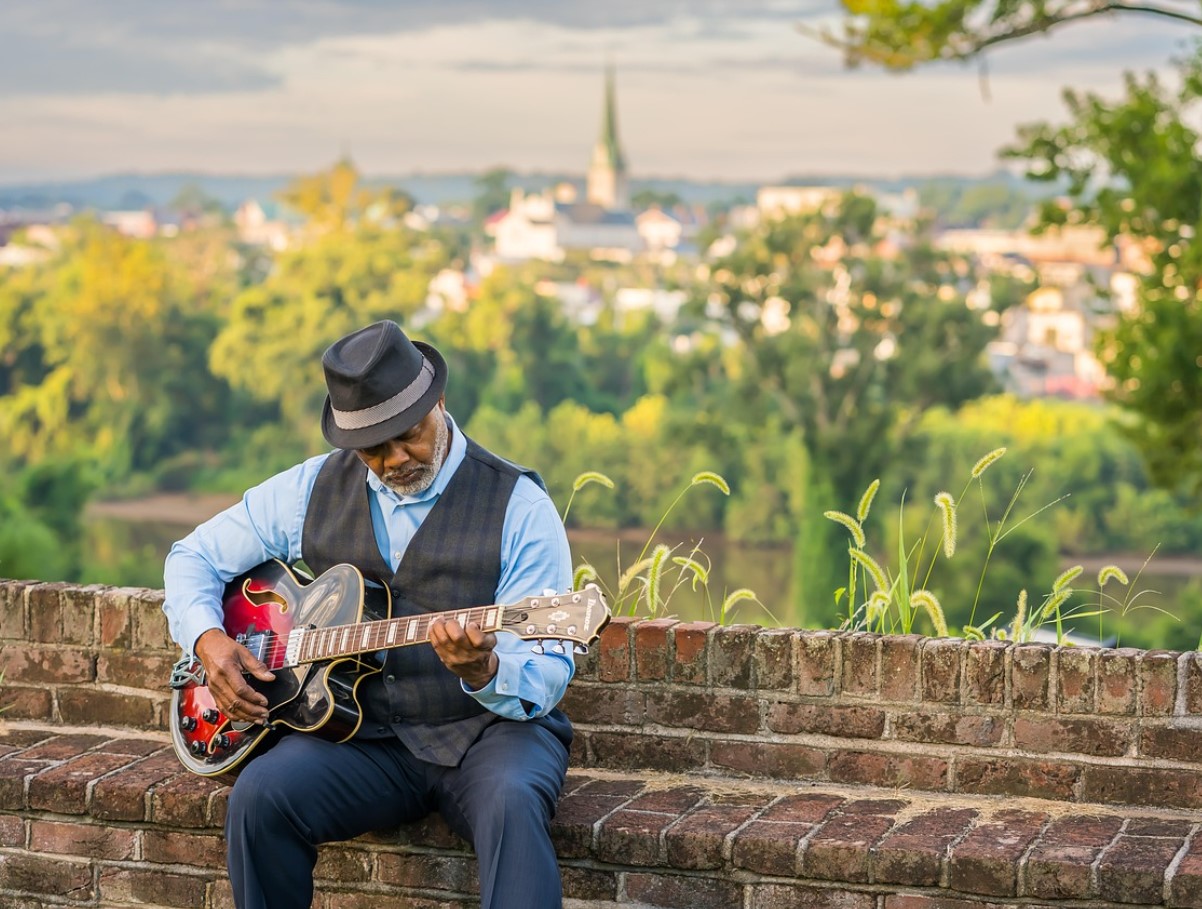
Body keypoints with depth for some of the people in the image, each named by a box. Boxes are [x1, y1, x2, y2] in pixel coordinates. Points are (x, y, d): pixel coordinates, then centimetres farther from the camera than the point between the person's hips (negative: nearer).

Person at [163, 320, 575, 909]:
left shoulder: (519, 506, -5)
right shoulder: (313, 489, 7)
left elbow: (548, 678, -10)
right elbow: (194, 556, 17)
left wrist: (484, 671, -33)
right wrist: (208, 640, -3)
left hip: (490, 725, -3)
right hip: (365, 736, 3)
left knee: (512, 801, -36)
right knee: (260, 796, -26)